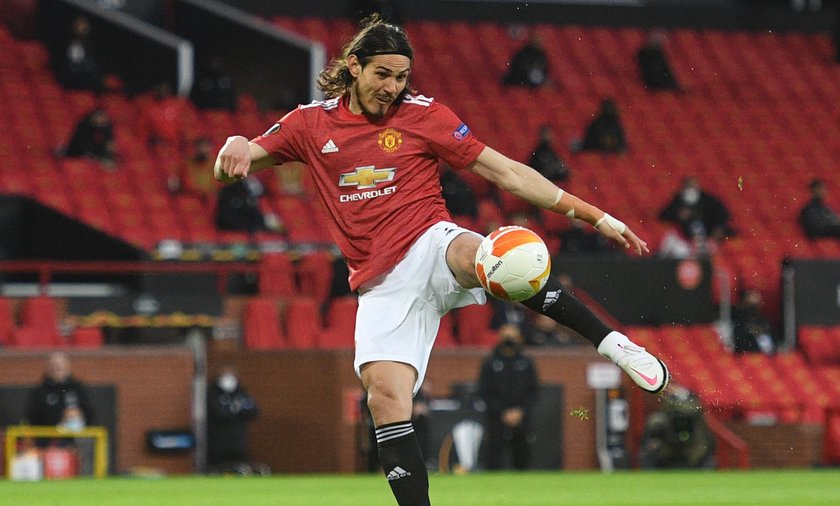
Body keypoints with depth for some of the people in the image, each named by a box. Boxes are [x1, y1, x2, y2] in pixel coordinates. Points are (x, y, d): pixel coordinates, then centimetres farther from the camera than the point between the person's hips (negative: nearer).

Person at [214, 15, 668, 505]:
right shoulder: (311, 123, 10)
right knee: (384, 391, -19)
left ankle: (611, 342, -33)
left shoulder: (423, 114, 5)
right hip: (382, 283, 2)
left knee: (478, 255, -38)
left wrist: (595, 215, 1)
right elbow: (230, 170, 12)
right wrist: (234, 147, -15)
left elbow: (507, 171, 5)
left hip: (432, 246, -2)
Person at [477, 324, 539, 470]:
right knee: (494, 463, -10)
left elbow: (533, 392, 8)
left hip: (522, 420, 2)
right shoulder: (490, 364, 5)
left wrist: (521, 411, -7)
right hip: (497, 421, -2)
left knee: (522, 462, 1)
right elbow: (484, 393, 1)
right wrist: (503, 413, -9)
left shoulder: (527, 363, 10)